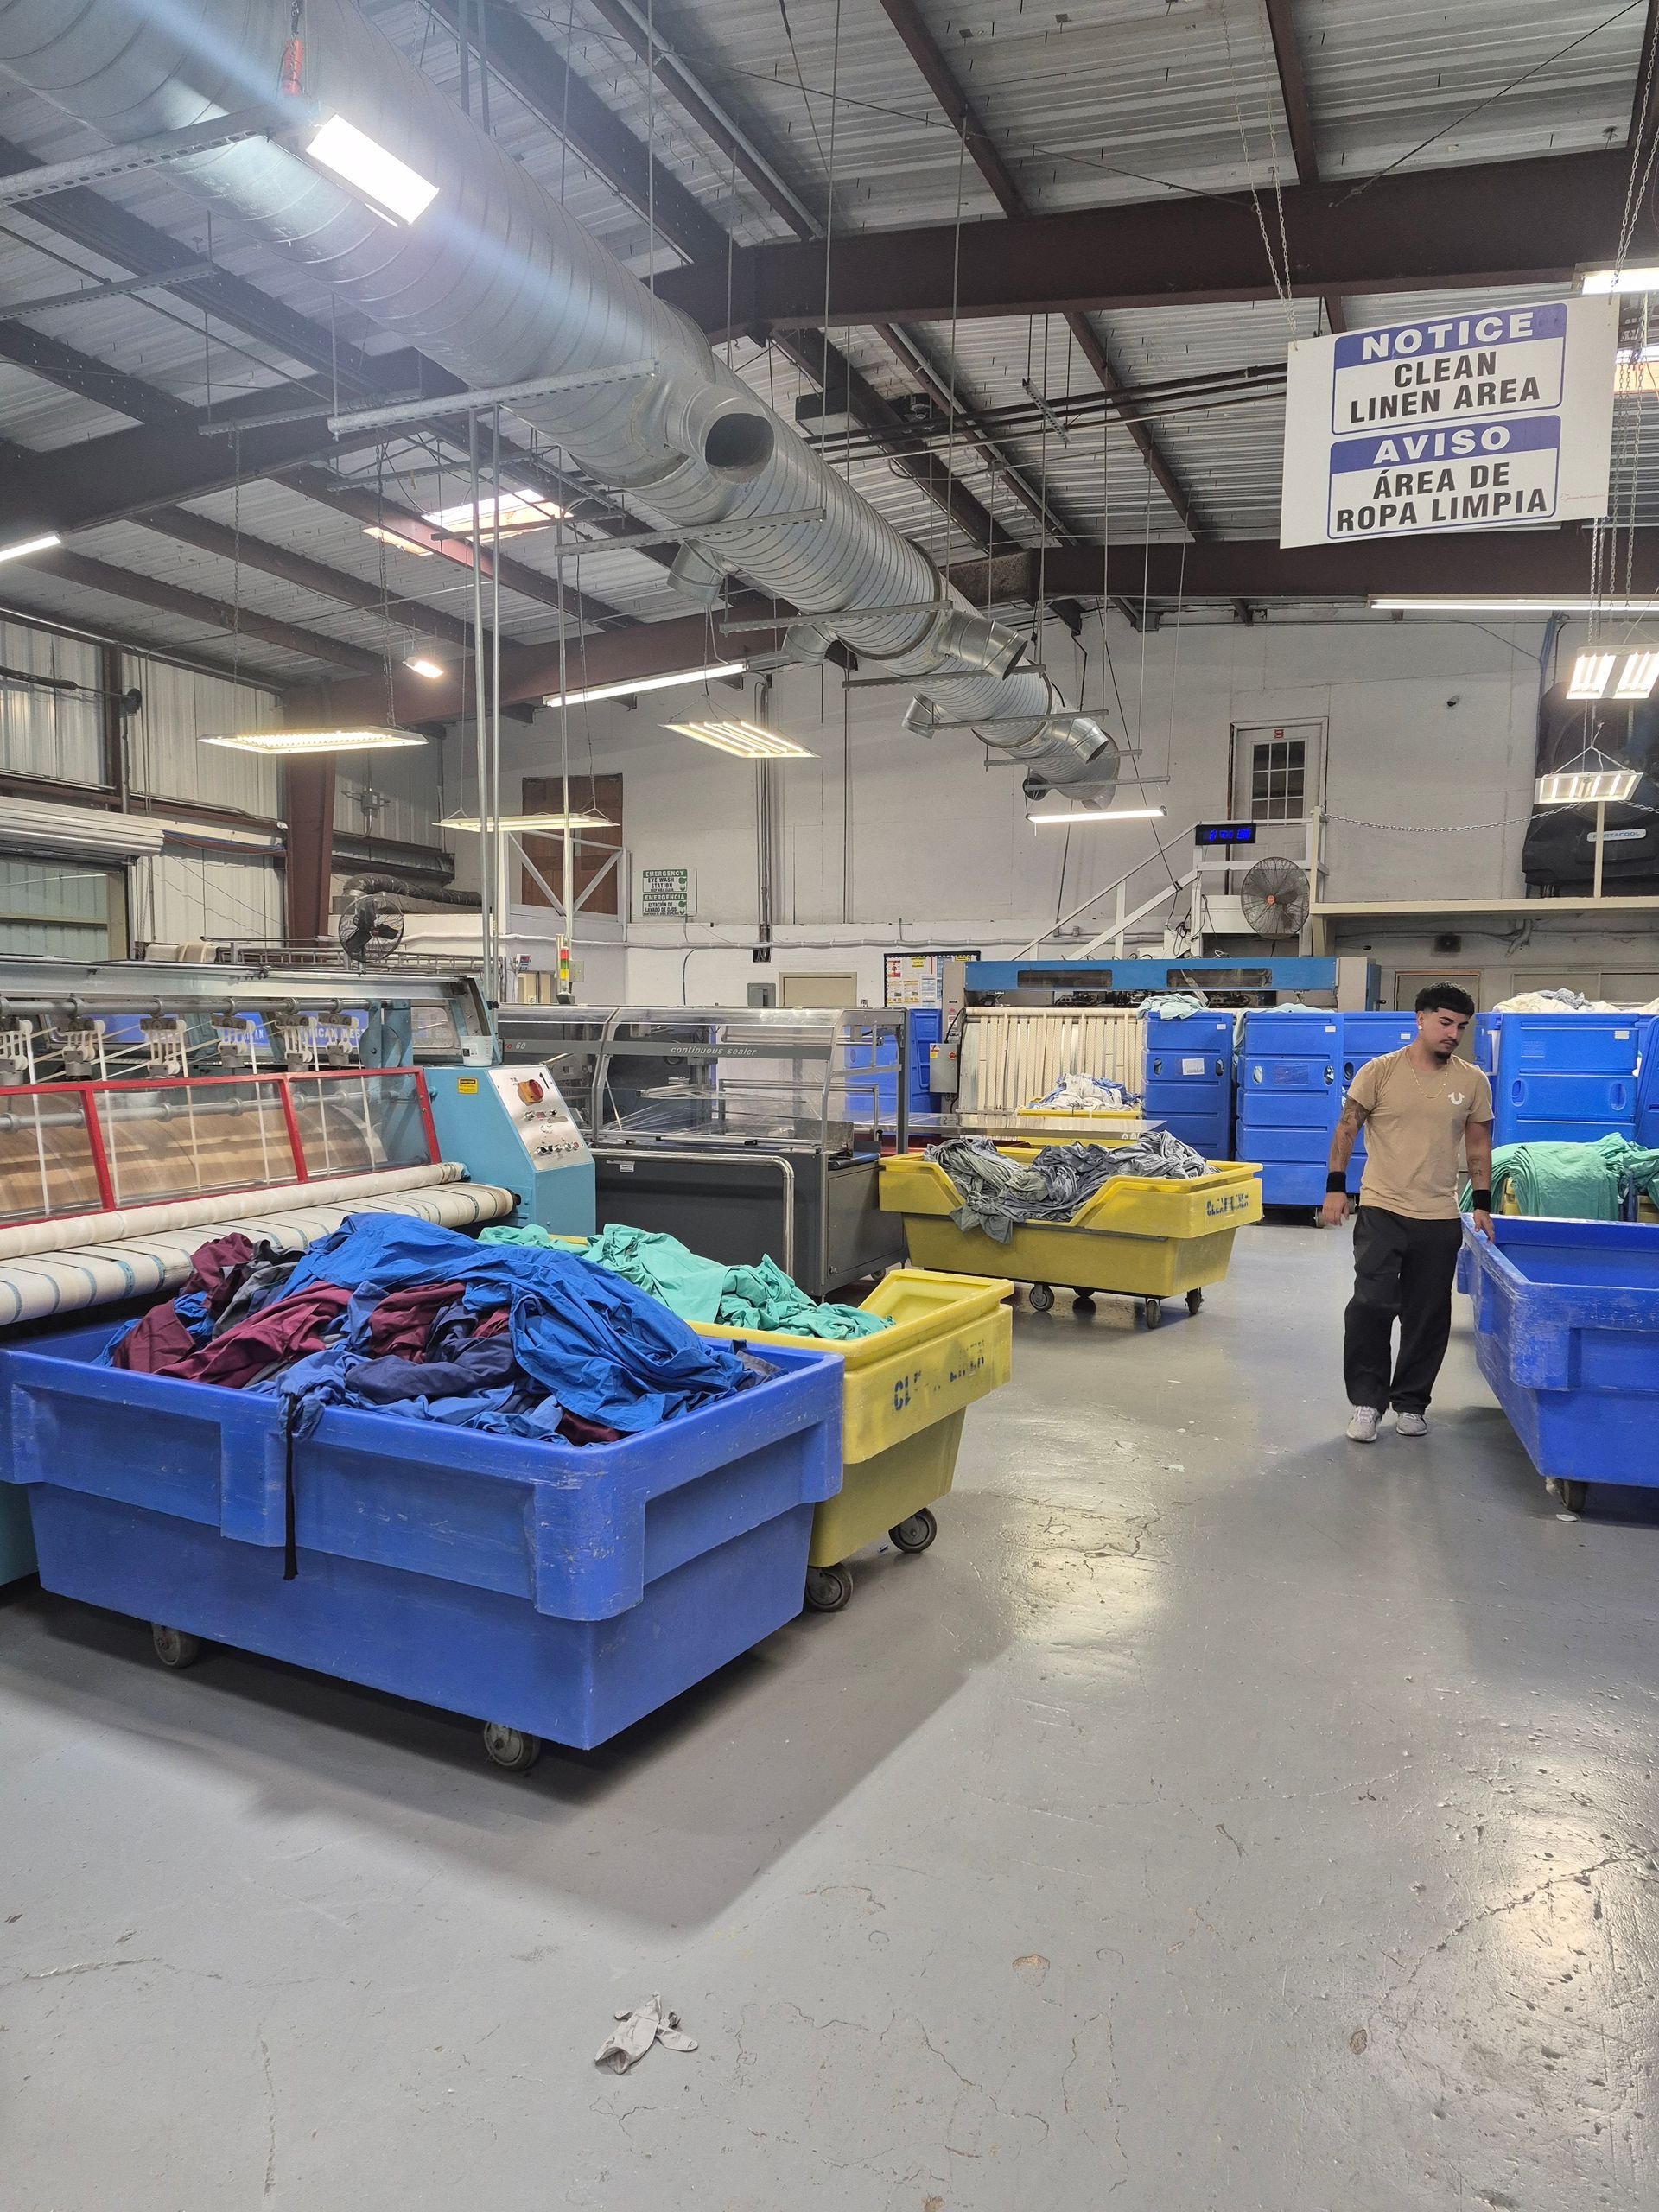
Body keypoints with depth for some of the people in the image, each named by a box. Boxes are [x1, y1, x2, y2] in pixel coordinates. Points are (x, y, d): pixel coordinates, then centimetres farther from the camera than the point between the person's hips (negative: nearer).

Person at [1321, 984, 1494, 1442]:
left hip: (1440, 1219, 3)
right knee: (1371, 1305, -7)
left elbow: (1479, 1145, 10)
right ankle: (1366, 1401, 7)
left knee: (1428, 1317, 9)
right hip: (1381, 1211, -3)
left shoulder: (1472, 1081, 3)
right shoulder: (1380, 1071, -4)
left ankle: (1410, 1402, 24)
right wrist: (1335, 1187, -7)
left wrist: (1482, 1205, 7)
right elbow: (1346, 1129, -1)